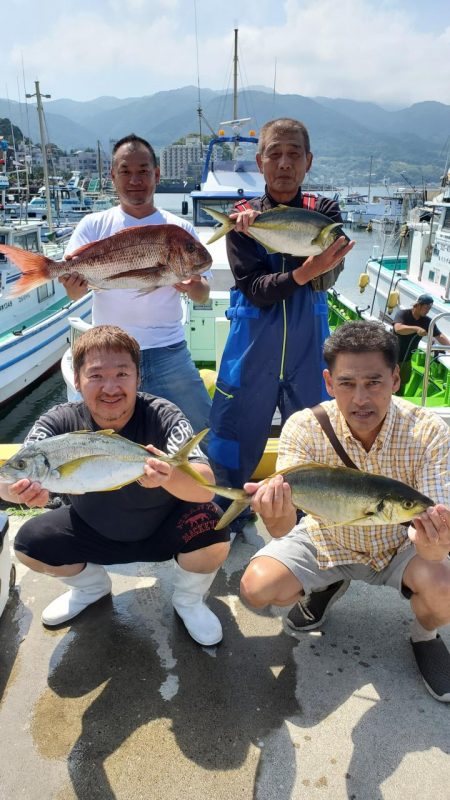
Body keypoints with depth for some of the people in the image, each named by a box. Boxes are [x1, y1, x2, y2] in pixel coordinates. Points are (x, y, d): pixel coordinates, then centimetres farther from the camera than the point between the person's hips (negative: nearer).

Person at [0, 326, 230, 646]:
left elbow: (206, 486, -40)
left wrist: (170, 476, -63)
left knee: (211, 532, -29)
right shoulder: (61, 422, -20)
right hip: (93, 530, 3)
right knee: (29, 543, -12)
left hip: (163, 530, -3)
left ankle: (188, 600, 7)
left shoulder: (164, 417, -28)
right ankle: (92, 586, 20)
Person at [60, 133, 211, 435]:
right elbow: (75, 292, -2)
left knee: (205, 431, 3)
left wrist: (194, 287, -19)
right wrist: (73, 283, -26)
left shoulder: (180, 228, 5)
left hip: (168, 351, 0)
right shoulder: (94, 226, 4)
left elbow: (204, 295, 4)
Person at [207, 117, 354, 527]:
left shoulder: (324, 212, 5)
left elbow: (328, 273, -14)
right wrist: (305, 272, -31)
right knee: (232, 443, 8)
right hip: (252, 352, 0)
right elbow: (255, 289, -13)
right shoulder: (242, 219, 1)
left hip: (309, 352, 1)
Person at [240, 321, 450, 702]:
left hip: (399, 546, 0)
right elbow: (285, 526, -32)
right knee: (257, 588, -17)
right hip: (327, 541, 1)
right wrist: (277, 515, -57)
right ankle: (326, 587, 18)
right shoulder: (305, 427, -26)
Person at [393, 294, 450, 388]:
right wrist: (417, 329, -43)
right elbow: (398, 328, -34)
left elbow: (440, 336, -5)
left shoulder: (427, 321, -3)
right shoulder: (402, 314, -16)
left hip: (407, 359, 5)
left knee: (402, 384, 14)